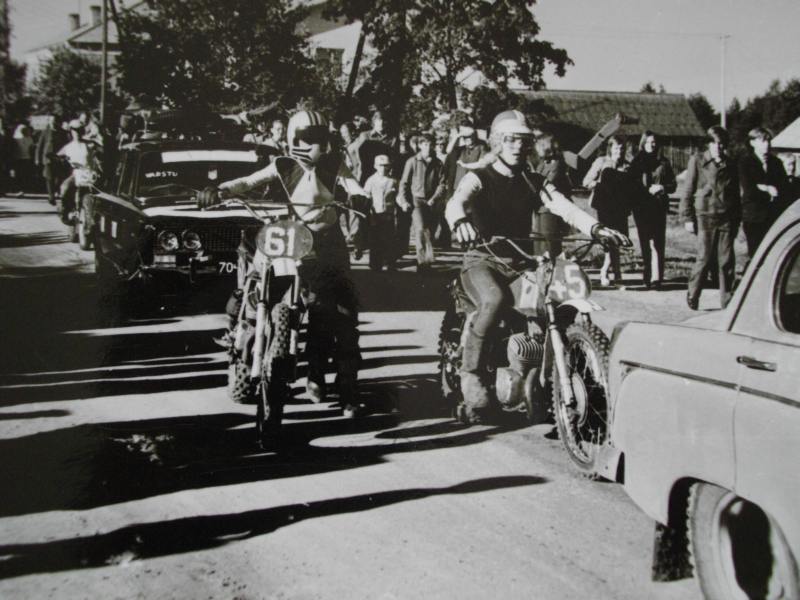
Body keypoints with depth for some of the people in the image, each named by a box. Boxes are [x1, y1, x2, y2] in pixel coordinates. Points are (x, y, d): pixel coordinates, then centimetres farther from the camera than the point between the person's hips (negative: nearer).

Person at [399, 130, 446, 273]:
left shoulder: (438, 164, 6)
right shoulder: (412, 162, 2)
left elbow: (441, 185, 6)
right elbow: (404, 183, 6)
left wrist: (434, 199, -7)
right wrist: (403, 201, -3)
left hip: (430, 202, 2)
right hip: (416, 200, -2)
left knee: (428, 230, 1)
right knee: (420, 229, -18)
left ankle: (424, 262, 13)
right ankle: (424, 260, -15)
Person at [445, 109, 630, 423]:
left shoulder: (535, 182, 15)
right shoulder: (478, 178, 2)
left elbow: (565, 207, -3)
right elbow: (456, 202, -21)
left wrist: (595, 227, -24)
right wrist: (460, 220, -47)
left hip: (520, 263, 5)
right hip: (483, 260, -5)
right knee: (495, 299, -37)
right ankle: (471, 373, -23)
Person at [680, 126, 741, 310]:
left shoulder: (730, 165, 13)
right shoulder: (697, 161, 2)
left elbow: (736, 193, 19)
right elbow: (688, 191, 2)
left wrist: (737, 219, 14)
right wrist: (687, 217, -4)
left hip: (727, 218, 3)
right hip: (705, 216, -3)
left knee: (727, 260, 2)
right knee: (704, 259, -4)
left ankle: (727, 300, 9)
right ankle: (692, 297, 10)